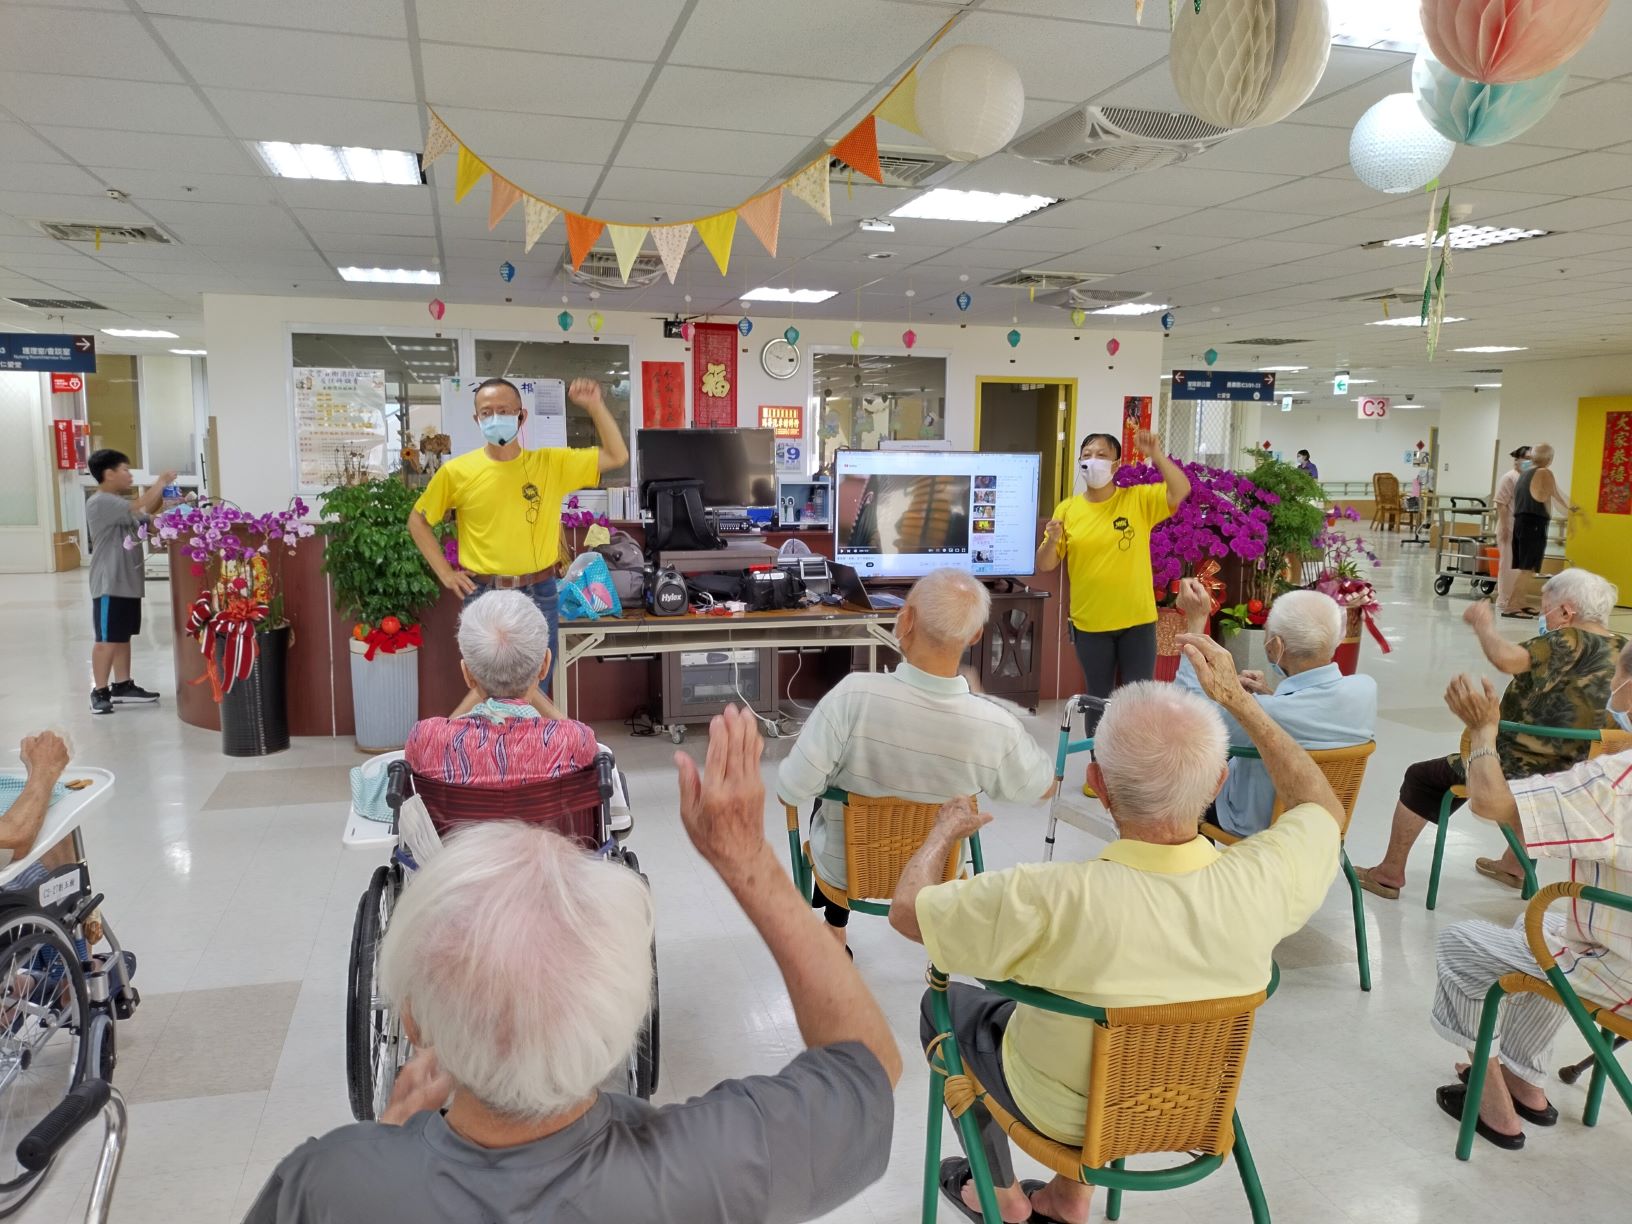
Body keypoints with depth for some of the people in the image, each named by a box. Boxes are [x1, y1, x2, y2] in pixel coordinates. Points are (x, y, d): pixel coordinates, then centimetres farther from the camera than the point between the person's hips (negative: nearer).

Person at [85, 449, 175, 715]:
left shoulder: (119, 502, 16)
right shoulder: (99, 502, -16)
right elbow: (138, 509, -27)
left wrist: (161, 490, 3)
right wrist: (160, 482, -16)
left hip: (128, 581, 10)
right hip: (110, 584, -10)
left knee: (123, 636, 14)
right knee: (107, 640, -5)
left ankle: (122, 686, 22)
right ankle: (100, 692, 0)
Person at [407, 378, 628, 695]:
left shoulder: (551, 463, -1)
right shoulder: (457, 471, -3)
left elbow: (617, 457, -3)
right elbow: (418, 519, 10)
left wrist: (595, 406, -13)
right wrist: (444, 572, 2)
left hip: (538, 595, 1)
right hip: (483, 596, 0)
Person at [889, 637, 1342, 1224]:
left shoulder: (1053, 899, -40)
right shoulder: (1261, 882, -29)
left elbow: (907, 909, -23)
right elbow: (1323, 807, -5)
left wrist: (946, 829, -4)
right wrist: (1237, 699, -4)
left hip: (1062, 1114, -3)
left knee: (944, 1003, 23)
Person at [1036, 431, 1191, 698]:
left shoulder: (1139, 499, -2)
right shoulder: (1067, 509, 1)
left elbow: (1181, 491, -15)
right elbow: (1045, 565, 1)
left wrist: (1156, 455, -23)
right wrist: (1052, 540, -20)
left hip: (1136, 620, -1)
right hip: (1090, 624, 1)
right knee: (1098, 698, 15)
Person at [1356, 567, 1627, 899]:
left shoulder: (1573, 641, -21)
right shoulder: (1621, 649, 3)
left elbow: (1506, 659, -39)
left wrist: (1484, 623, -21)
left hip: (1526, 770, -8)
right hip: (1577, 776, 8)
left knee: (1420, 778, 9)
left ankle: (1390, 873, 20)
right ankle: (1514, 865, 49)